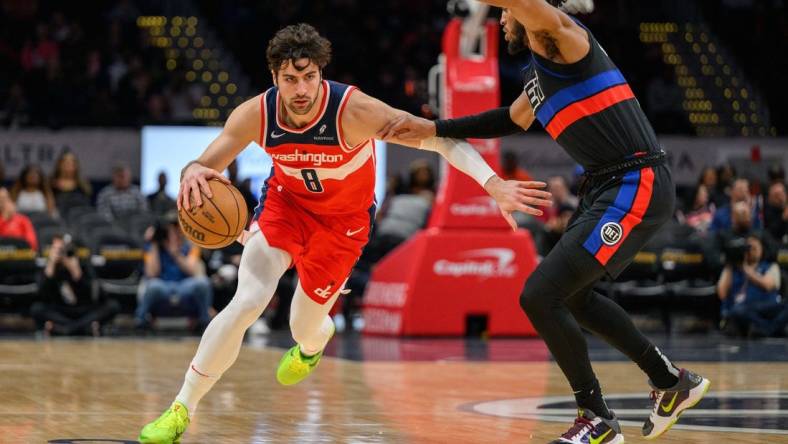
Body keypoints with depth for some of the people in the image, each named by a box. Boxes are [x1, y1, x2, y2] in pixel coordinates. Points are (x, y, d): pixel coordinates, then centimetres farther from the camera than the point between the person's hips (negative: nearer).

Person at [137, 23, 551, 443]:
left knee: (304, 328, 8)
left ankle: (313, 345, 52)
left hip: (342, 220, -1)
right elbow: (204, 165, -18)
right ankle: (181, 408, -8)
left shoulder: (354, 110, -33)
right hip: (286, 201, 1)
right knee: (246, 303, -20)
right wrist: (193, 174, -45)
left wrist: (494, 184, -46)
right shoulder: (256, 115, -24)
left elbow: (439, 137, -33)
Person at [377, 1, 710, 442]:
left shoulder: (561, 37, -10)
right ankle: (672, 382, 32)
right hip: (608, 189, 11)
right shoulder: (540, 74, 19)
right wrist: (433, 129, 29)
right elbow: (509, 121, 34)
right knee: (572, 295, 24)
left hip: (637, 188, -11)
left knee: (540, 296, -12)